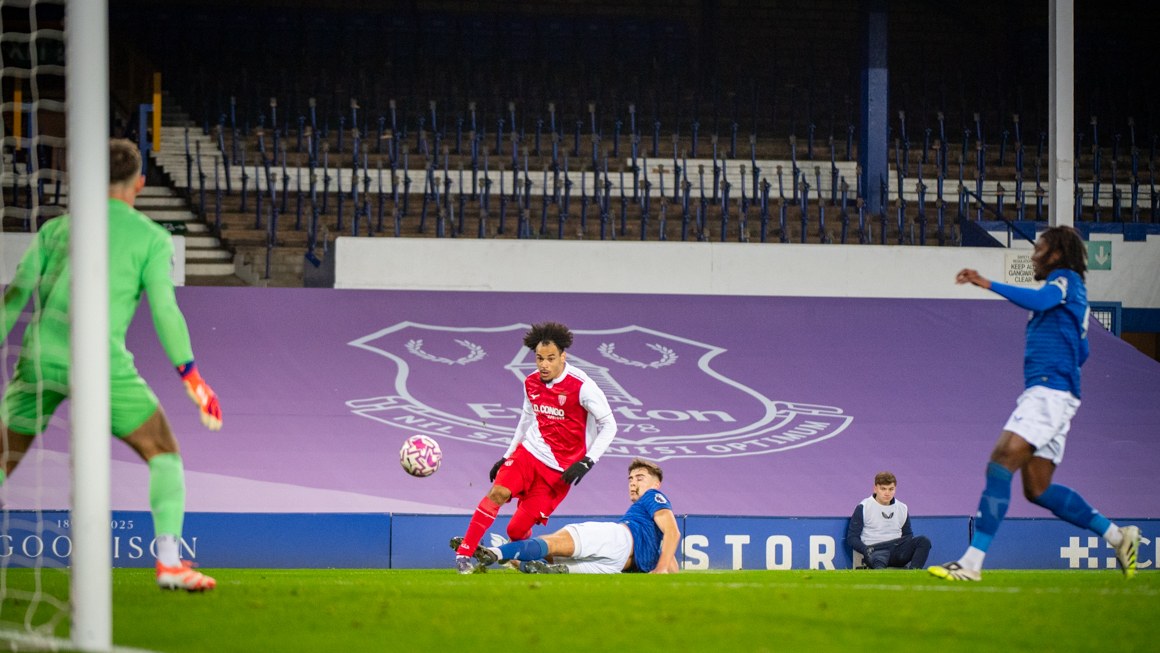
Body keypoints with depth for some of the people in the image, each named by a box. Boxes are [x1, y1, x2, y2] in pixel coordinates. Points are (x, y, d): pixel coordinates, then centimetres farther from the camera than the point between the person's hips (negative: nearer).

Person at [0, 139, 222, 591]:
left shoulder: (56, 228, 17)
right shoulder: (151, 238, 6)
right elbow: (164, 310, -3)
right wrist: (193, 380, -1)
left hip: (40, 357, 3)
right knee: (164, 455, 10)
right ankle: (169, 561, -8)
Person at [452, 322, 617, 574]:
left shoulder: (581, 387, -14)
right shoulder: (532, 383, 4)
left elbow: (609, 425, -9)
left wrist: (587, 462, -17)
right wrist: (507, 456, 22)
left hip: (559, 468, -4)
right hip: (529, 451, 4)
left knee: (517, 529, -9)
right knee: (498, 491, -23)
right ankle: (465, 551, -16)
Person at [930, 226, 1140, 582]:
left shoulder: (1067, 279, -3)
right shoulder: (1069, 289, 26)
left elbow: (1039, 300, -27)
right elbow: (1081, 352, 35)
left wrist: (987, 284, -31)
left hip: (1049, 390, -11)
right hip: (1044, 392, 11)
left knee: (1001, 463, -19)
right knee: (1038, 489, 9)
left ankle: (972, 562, -27)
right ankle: (1117, 536, 13)